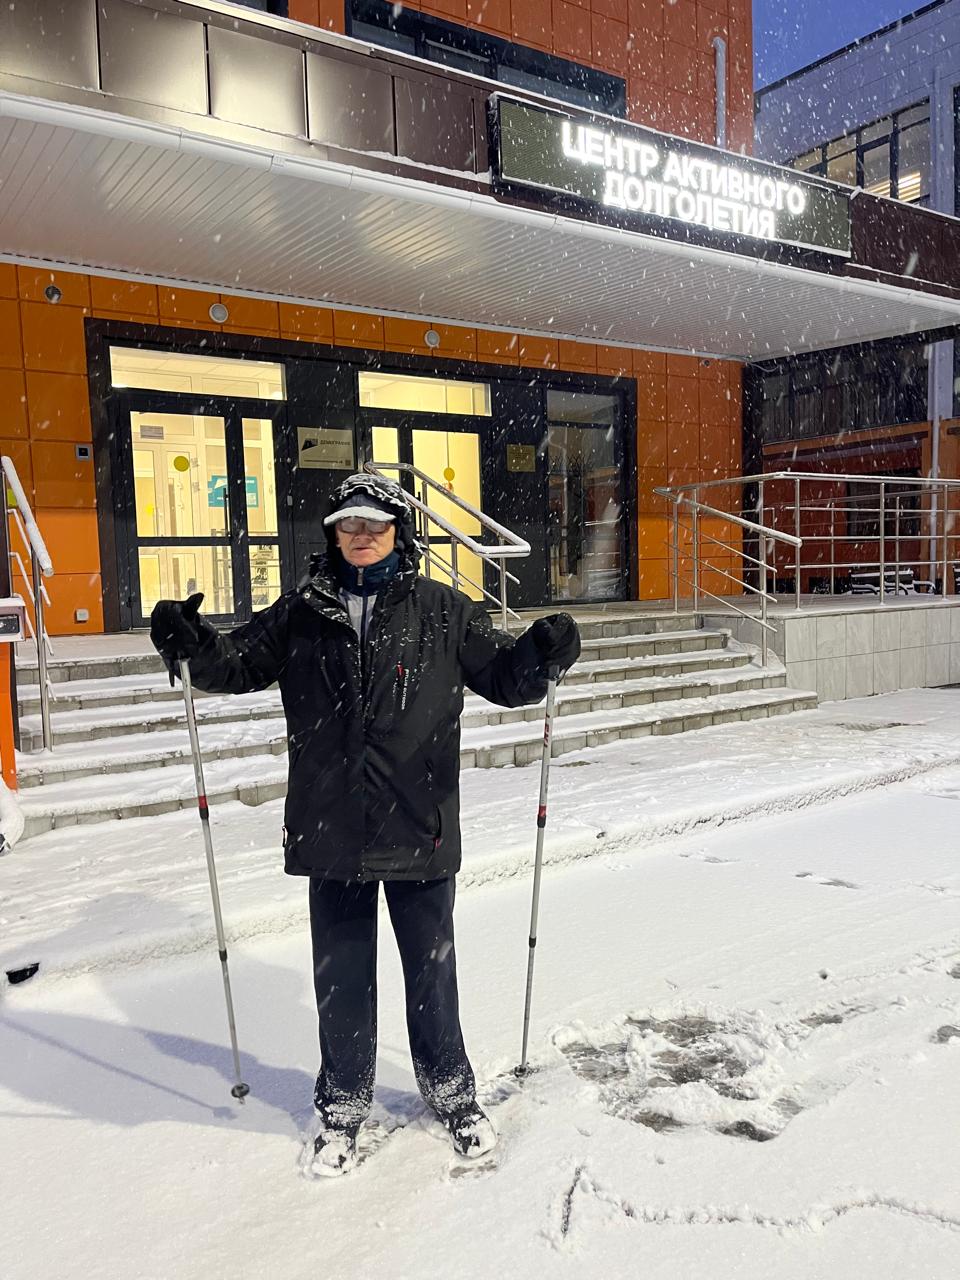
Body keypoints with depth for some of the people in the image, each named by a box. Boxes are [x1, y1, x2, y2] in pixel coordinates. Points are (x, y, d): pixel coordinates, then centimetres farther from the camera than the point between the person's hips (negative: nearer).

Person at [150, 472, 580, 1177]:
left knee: (431, 967, 16)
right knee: (341, 974, 15)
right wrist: (194, 645, -13)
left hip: (420, 827, -1)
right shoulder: (302, 614, 4)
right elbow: (239, 663, 7)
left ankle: (453, 1092, 39)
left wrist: (541, 653, -22)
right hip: (332, 828, 2)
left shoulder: (444, 610, -1)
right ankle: (343, 1107, 37)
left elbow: (503, 674, -1)